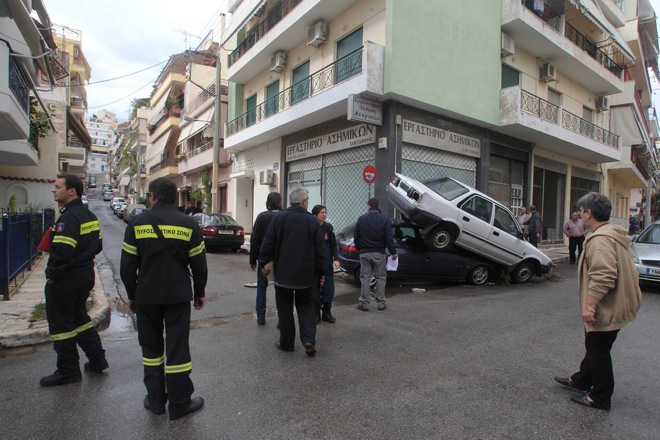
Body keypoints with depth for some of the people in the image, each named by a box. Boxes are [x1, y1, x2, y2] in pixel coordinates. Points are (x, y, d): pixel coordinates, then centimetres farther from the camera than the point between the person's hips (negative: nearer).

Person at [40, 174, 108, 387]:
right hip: (85, 276, 9)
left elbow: (61, 252, -26)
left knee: (61, 325, 4)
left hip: (66, 280, -9)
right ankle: (97, 360, 28)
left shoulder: (69, 217, -20)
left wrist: (52, 274, -14)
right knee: (80, 318, 21)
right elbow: (97, 245, 16)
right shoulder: (89, 215, 9)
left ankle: (68, 371, 16)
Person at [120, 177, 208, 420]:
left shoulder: (137, 223, -3)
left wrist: (132, 295, 11)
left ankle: (156, 400, 25)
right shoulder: (188, 223, -5)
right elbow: (199, 264, -3)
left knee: (151, 346, 16)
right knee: (177, 348, 6)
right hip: (178, 296, -1)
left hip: (146, 296, 1)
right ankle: (179, 404, 15)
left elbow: (127, 266, -2)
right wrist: (199, 293, 10)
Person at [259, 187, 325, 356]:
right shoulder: (312, 220, -4)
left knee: (285, 308, 12)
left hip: (283, 273, 0)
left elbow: (268, 243, -4)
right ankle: (309, 340, 2)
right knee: (305, 306, 14)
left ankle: (286, 342, 20)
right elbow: (319, 250, -2)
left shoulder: (279, 217, -5)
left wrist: (264, 263, 8)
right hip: (306, 274, 1)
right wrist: (321, 272, 7)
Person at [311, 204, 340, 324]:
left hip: (327, 264, 3)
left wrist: (336, 259, -5)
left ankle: (327, 312, 19)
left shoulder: (329, 227, 3)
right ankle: (316, 313, 16)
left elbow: (334, 245, 7)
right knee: (315, 288, 1)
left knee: (329, 288, 5)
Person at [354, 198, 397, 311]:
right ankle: (381, 303, 13)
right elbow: (389, 238, -9)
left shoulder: (361, 219, 0)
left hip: (365, 253, 1)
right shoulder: (385, 220, -6)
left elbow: (356, 236, 4)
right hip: (379, 253, -1)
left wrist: (359, 248, 19)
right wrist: (393, 252, 0)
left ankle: (364, 303, 9)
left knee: (365, 278, 6)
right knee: (380, 278, 9)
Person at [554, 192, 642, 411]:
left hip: (607, 309, -11)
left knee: (598, 351, 4)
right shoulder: (614, 234, 10)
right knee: (595, 346, 22)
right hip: (614, 305, 11)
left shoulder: (600, 239, -25)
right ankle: (581, 380, 38)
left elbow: (603, 277, -32)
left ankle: (600, 397, 19)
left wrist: (589, 305, -26)